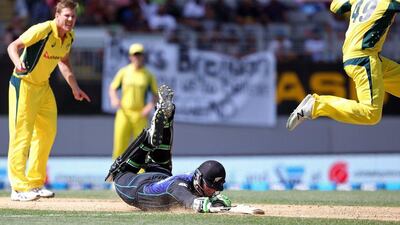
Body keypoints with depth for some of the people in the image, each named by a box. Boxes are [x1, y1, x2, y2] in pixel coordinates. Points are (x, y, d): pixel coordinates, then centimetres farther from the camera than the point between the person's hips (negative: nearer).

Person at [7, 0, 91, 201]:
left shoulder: (69, 37, 2)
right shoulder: (42, 30, -22)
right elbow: (13, 46, -25)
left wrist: (74, 87, 17)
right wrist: (18, 63, -45)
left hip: (43, 85, 9)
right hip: (23, 84, -9)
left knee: (47, 132, 12)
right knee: (22, 134, -12)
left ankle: (35, 183, 22)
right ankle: (19, 188, -13)